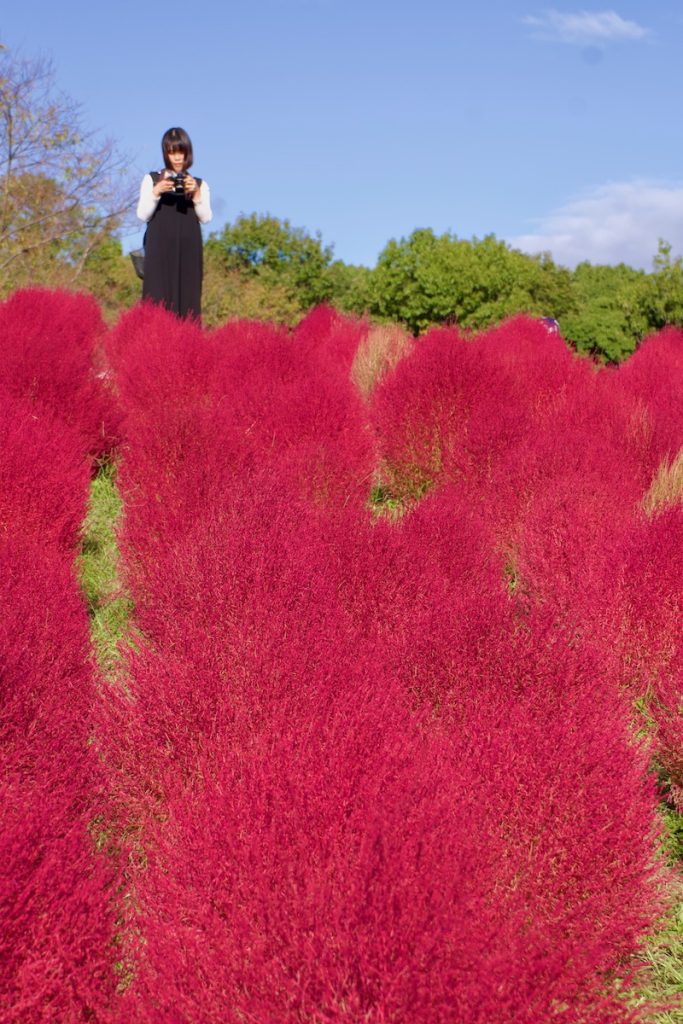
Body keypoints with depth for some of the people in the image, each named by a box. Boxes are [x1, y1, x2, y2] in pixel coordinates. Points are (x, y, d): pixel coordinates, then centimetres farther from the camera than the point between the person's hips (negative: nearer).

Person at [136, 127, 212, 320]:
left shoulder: (199, 184, 14)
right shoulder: (152, 179, 11)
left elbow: (206, 218, 2)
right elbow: (143, 215, 3)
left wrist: (196, 194, -11)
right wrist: (156, 192, -10)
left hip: (188, 249, 1)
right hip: (160, 248, -1)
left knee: (187, 298, -5)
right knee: (159, 299, -9)